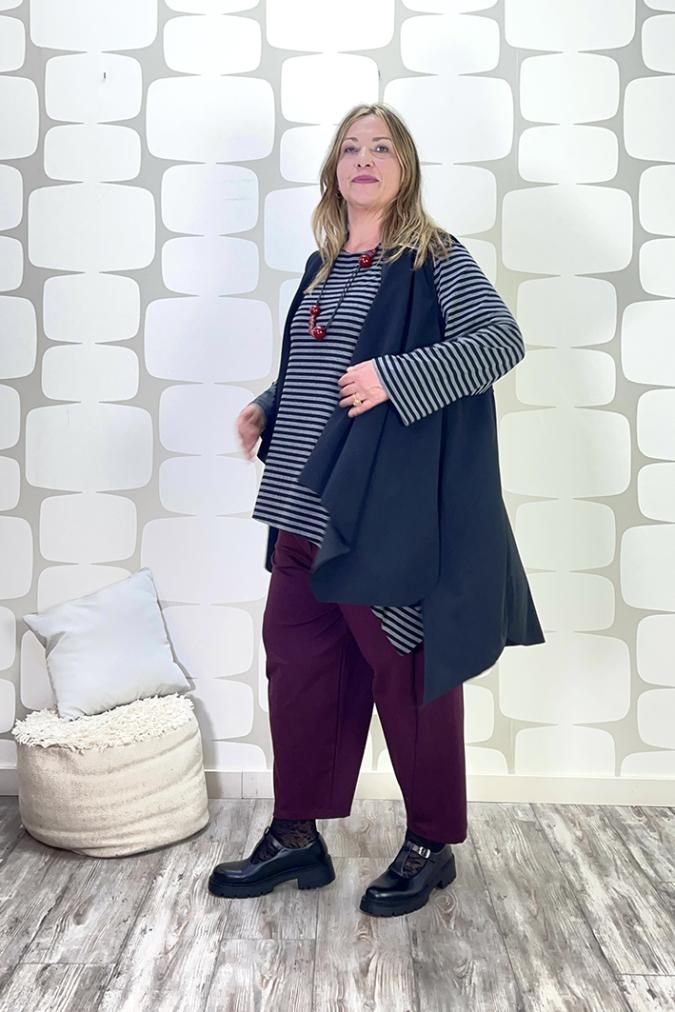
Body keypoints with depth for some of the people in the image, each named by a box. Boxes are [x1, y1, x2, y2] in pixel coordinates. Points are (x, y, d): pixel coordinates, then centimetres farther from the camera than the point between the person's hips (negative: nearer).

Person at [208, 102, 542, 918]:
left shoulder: (434, 257, -4)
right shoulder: (321, 267, 16)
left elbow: (502, 340, -16)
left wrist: (394, 376, -25)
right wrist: (266, 409, 9)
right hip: (303, 510, 7)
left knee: (407, 675, 4)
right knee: (297, 666, 10)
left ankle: (432, 844, 23)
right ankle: (296, 836, 26)